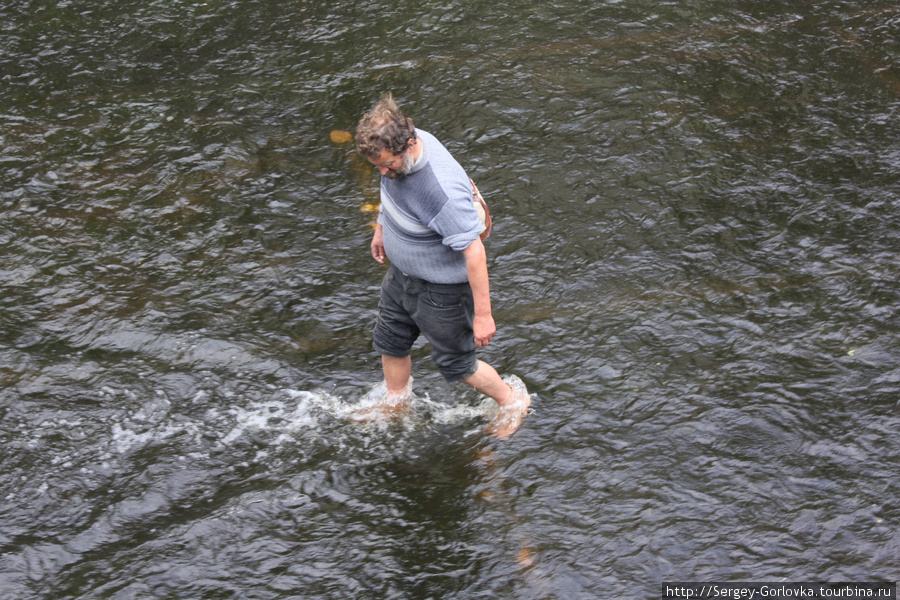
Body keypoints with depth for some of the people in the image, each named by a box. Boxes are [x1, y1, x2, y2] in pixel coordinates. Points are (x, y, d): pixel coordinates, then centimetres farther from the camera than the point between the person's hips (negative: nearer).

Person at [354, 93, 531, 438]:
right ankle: (395, 409, 50)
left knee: (454, 363, 12)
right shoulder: (396, 149, -15)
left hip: (441, 287, -8)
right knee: (389, 341, 24)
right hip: (402, 272, 8)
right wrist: (381, 228, 23)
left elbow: (473, 250, -35)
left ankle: (511, 401, 38)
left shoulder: (442, 191, -41)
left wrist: (483, 315, -29)